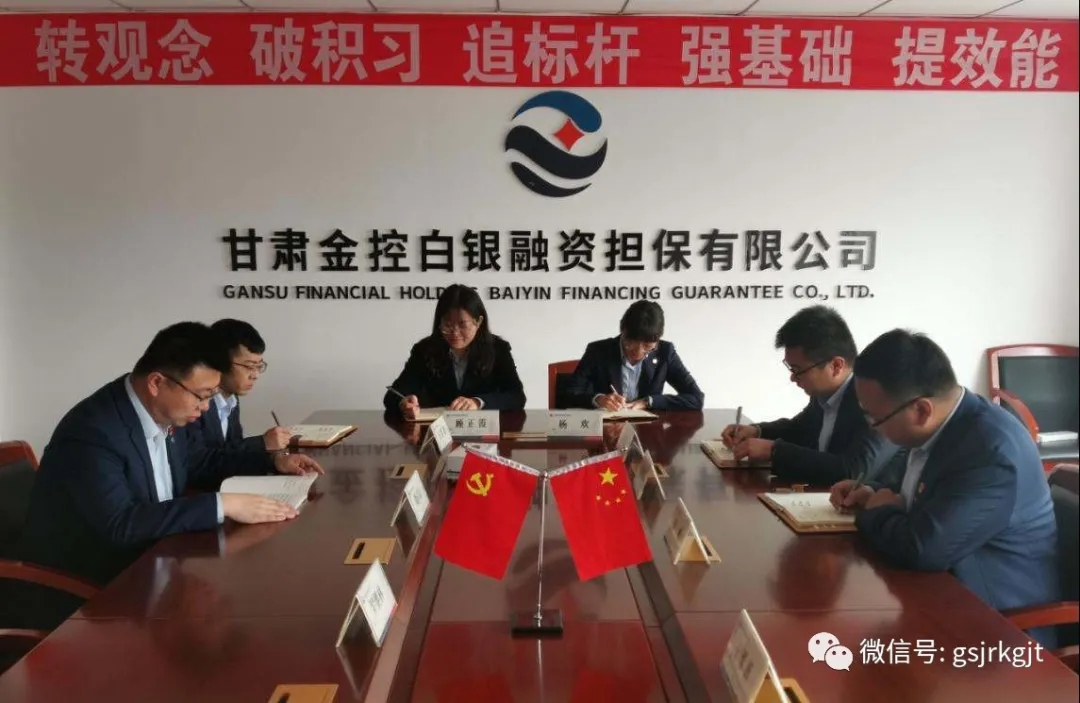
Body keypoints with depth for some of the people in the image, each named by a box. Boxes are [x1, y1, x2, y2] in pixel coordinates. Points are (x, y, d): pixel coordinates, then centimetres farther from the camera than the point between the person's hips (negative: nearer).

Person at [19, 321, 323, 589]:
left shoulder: (163, 413, -3)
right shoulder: (92, 431, -25)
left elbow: (193, 466, 16)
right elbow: (119, 524, -34)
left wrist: (272, 462, 6)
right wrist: (223, 505, -34)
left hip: (143, 562, 7)